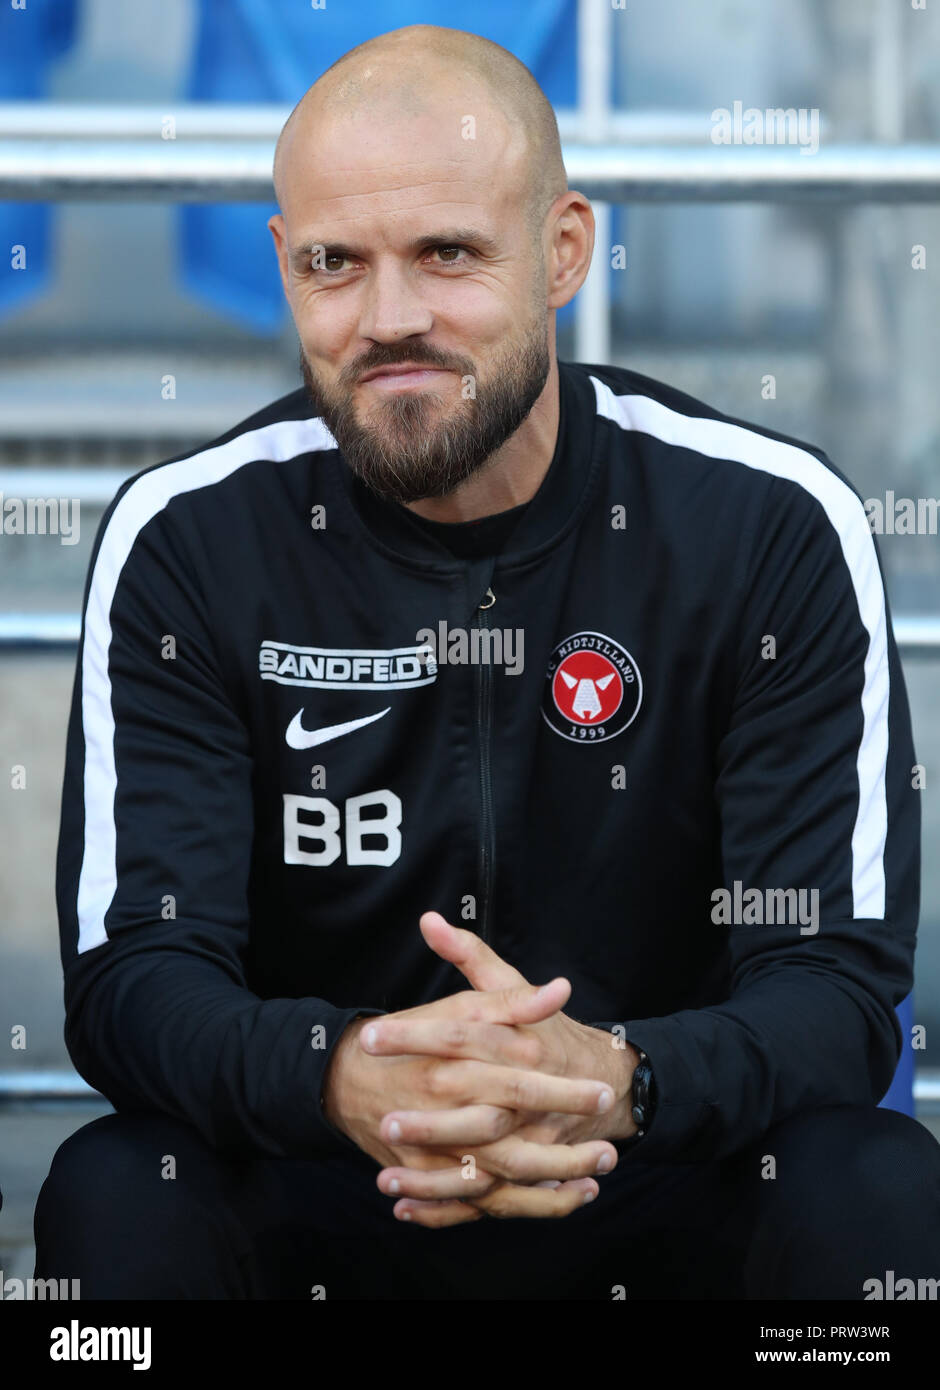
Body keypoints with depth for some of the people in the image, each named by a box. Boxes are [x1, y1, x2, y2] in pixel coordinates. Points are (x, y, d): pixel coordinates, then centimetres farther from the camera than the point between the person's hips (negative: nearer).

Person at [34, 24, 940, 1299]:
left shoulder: (776, 528, -9)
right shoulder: (186, 539, -6)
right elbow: (133, 977, -12)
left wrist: (614, 1081, -35)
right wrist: (345, 1078, -36)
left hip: (662, 1186, 0)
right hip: (308, 1205, 0)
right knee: (116, 1196, -30)